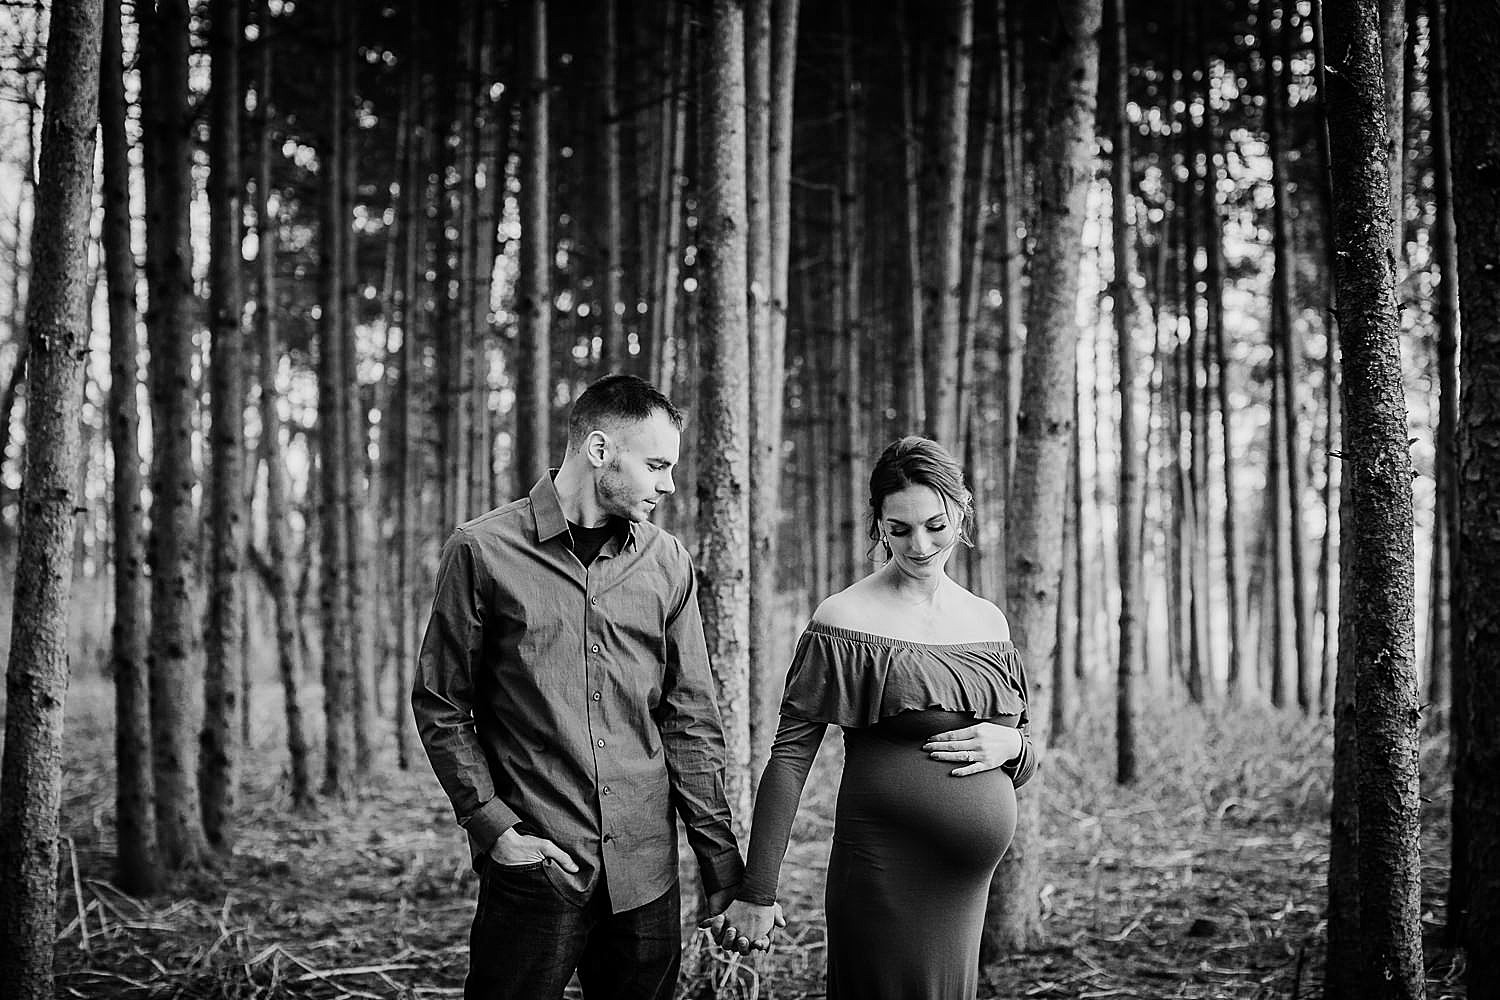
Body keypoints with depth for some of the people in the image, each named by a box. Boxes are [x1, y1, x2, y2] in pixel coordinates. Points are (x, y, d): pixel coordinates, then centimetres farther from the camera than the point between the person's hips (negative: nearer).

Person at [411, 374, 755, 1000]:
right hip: (534, 862, -3)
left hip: (646, 870, 4)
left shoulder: (668, 563, 7)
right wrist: (493, 825, -9)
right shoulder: (484, 551, -4)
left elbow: (690, 718, 9)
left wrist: (720, 855, 6)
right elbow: (441, 707, 0)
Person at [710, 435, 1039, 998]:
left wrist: (1012, 746, -5)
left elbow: (1024, 765, 19)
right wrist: (756, 893, -13)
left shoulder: (988, 621, 9)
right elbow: (790, 757, -9)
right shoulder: (846, 621, -8)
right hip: (884, 881, -6)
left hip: (967, 888, 6)